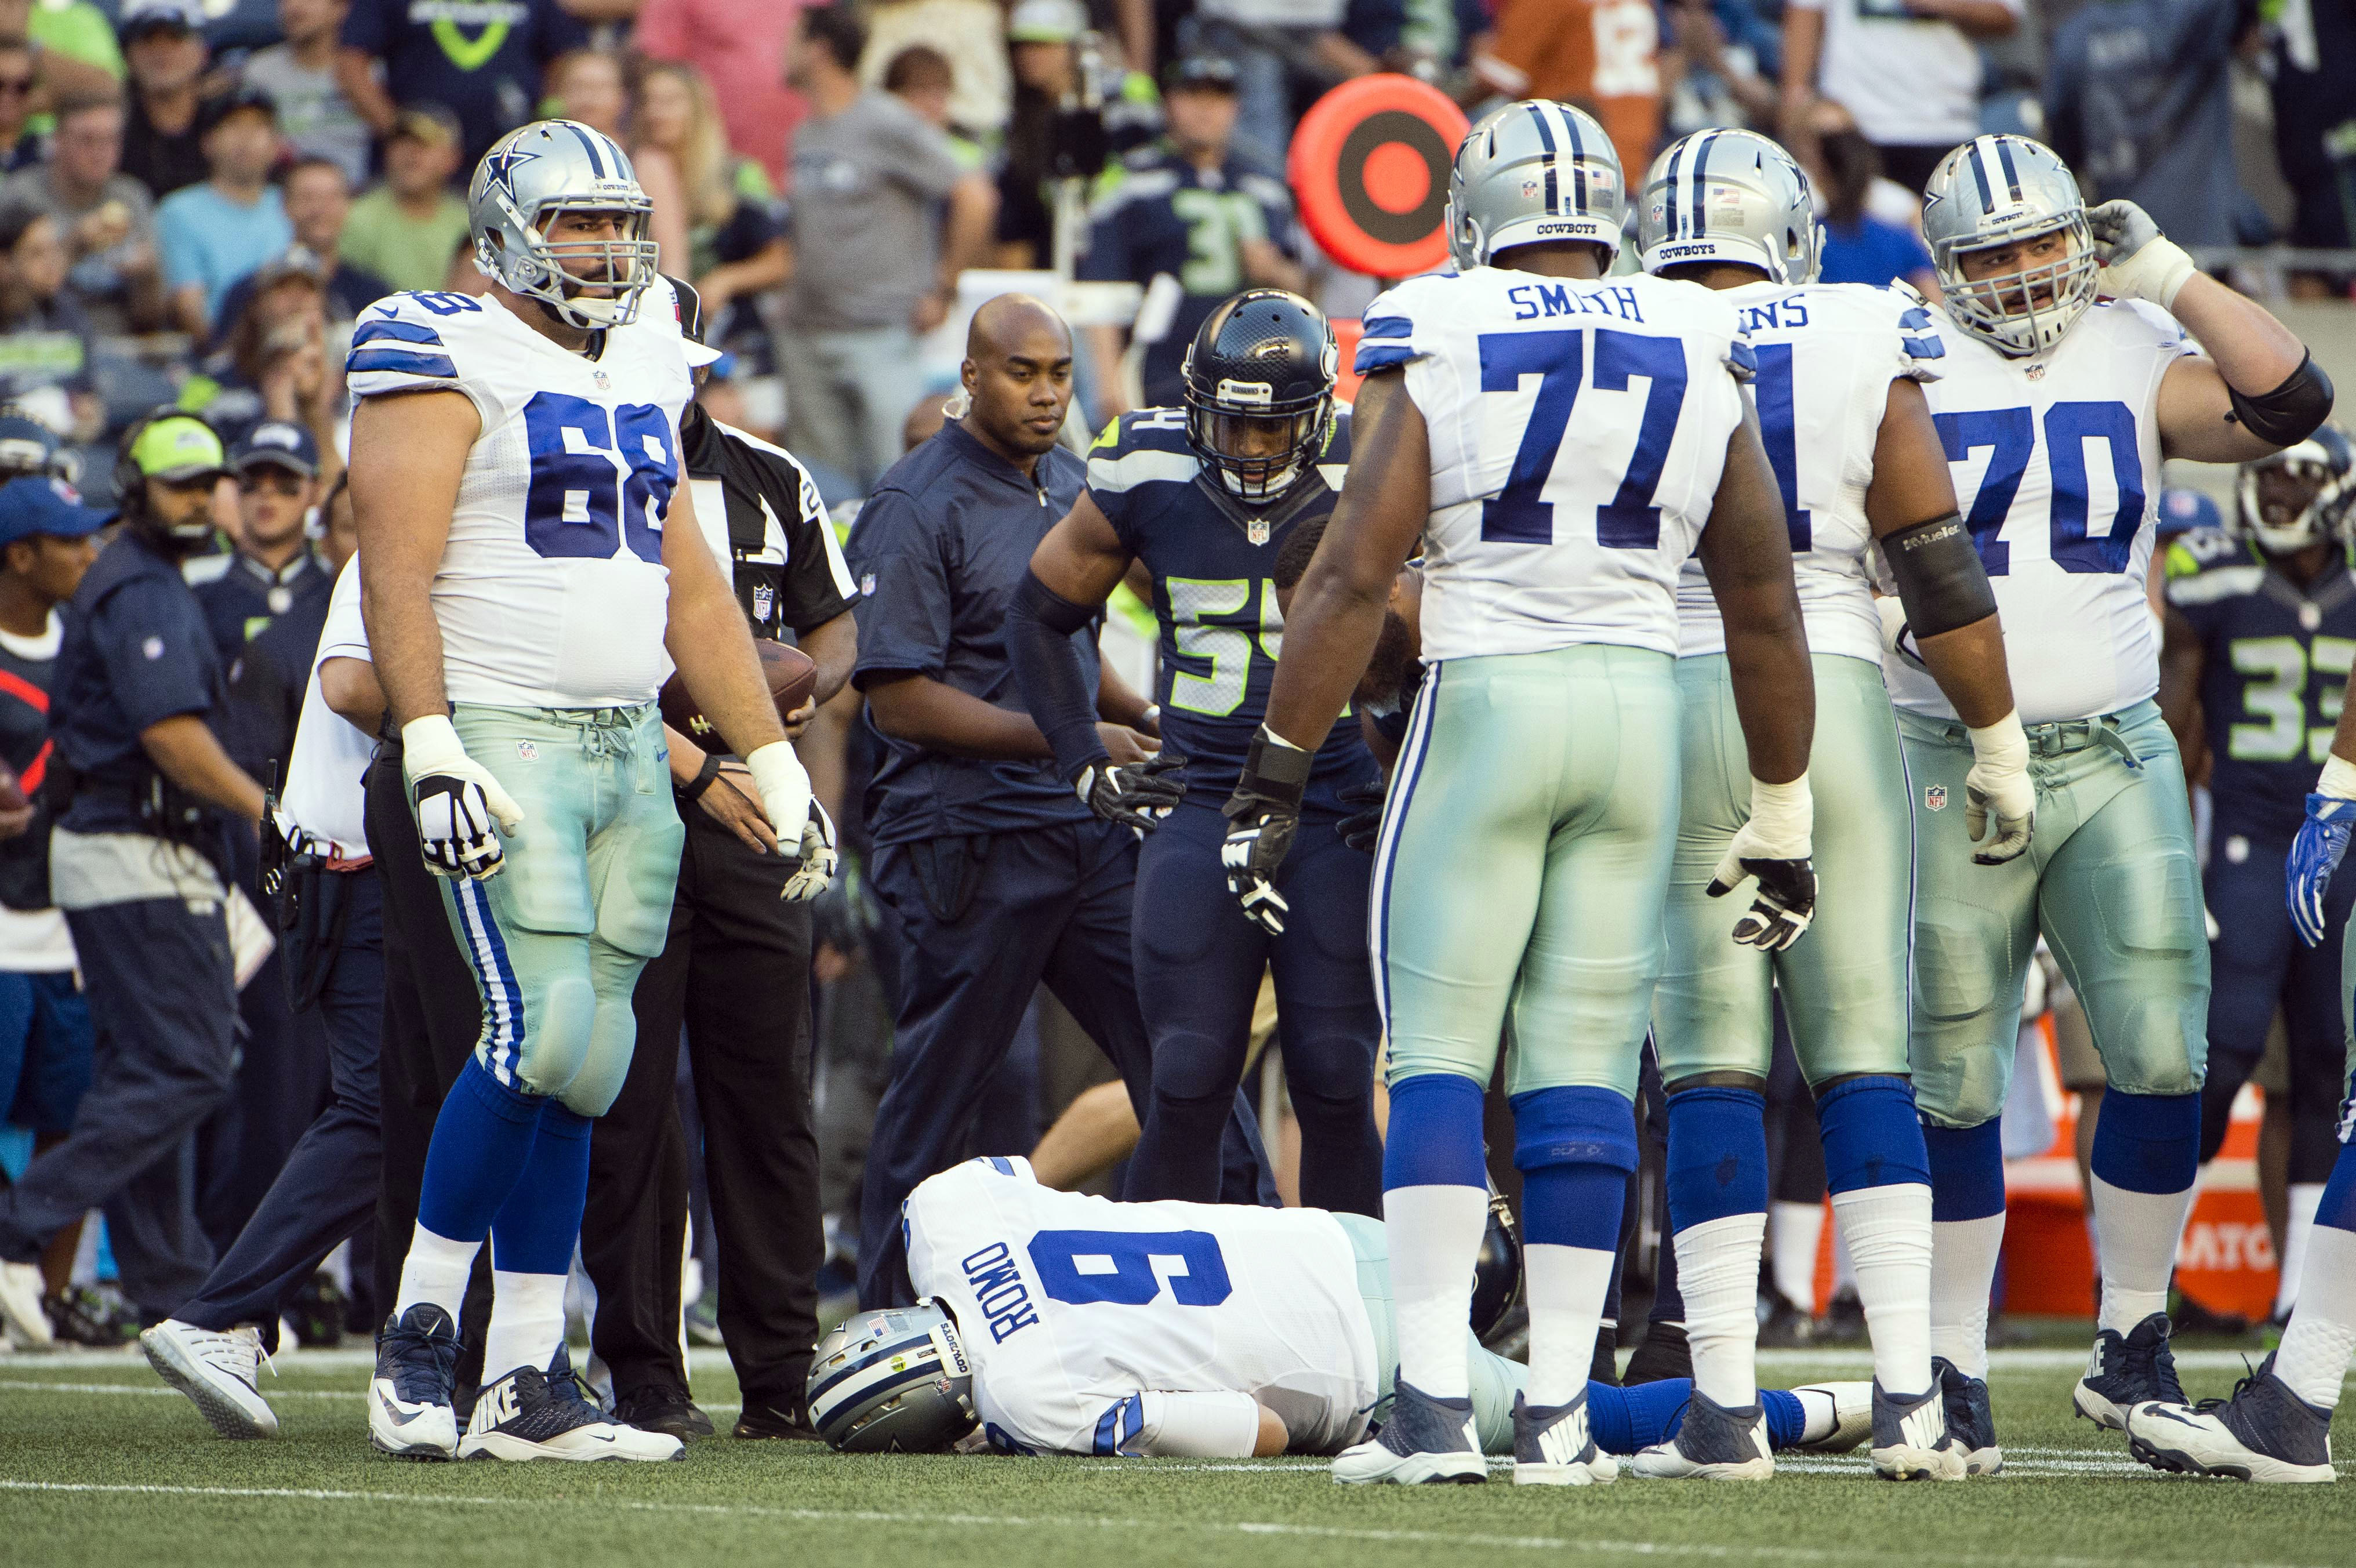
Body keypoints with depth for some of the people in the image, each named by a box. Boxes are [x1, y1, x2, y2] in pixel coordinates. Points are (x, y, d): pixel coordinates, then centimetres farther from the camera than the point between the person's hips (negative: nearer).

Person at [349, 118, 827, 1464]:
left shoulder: (646, 372, 18)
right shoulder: (448, 362, -4)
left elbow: (694, 593, 23)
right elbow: (396, 574, -12)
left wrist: (774, 763, 18)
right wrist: (431, 750, -22)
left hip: (631, 748, 7)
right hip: (503, 737, -7)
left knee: (582, 1067, 3)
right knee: (546, 1034, -18)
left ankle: (528, 1382, 5)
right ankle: (421, 1327, -5)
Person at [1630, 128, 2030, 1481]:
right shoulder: (1862, 354, 0)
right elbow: (1941, 571, -1)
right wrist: (2001, 745, 8)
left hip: (1674, 715, 0)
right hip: (1839, 709, 0)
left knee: (1712, 1066, 2)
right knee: (1864, 1057, 5)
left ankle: (1723, 1406, -3)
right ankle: (1910, 1399, -2)